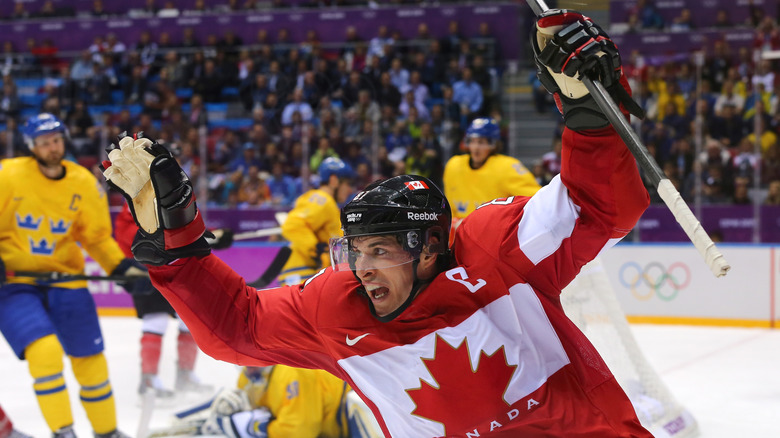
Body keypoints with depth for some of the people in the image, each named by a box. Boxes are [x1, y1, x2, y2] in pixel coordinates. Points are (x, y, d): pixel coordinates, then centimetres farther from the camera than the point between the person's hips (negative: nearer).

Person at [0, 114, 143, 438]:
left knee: (90, 359, 9)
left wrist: (124, 268, -5)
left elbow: (97, 237, 7)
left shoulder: (84, 184, -2)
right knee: (45, 350, -25)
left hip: (65, 279, 4)